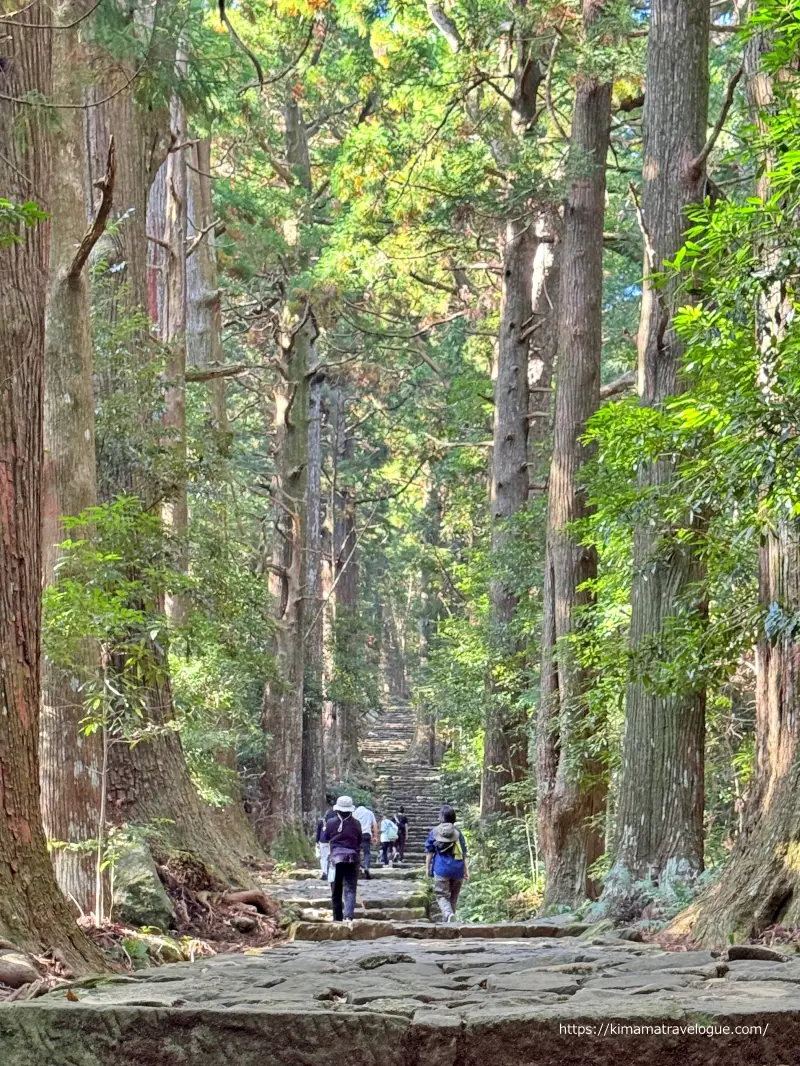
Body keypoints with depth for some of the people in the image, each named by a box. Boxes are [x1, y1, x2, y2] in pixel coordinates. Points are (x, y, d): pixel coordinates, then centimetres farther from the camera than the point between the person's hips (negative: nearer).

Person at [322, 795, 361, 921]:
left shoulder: (331, 823, -3)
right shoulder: (356, 823, -1)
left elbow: (325, 838, 13)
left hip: (336, 858, 0)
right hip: (352, 858, 0)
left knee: (336, 891, 11)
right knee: (350, 889, -2)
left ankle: (337, 918, 14)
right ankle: (348, 916, -20)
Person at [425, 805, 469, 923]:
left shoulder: (434, 832, 3)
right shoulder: (458, 833, 6)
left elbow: (429, 852, 3)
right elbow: (464, 853, 4)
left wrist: (427, 868, 9)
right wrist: (466, 870, 6)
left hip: (441, 868, -2)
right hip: (457, 869, 2)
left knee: (442, 896, -3)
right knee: (453, 897, 15)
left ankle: (449, 914, -30)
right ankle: (449, 919, 20)